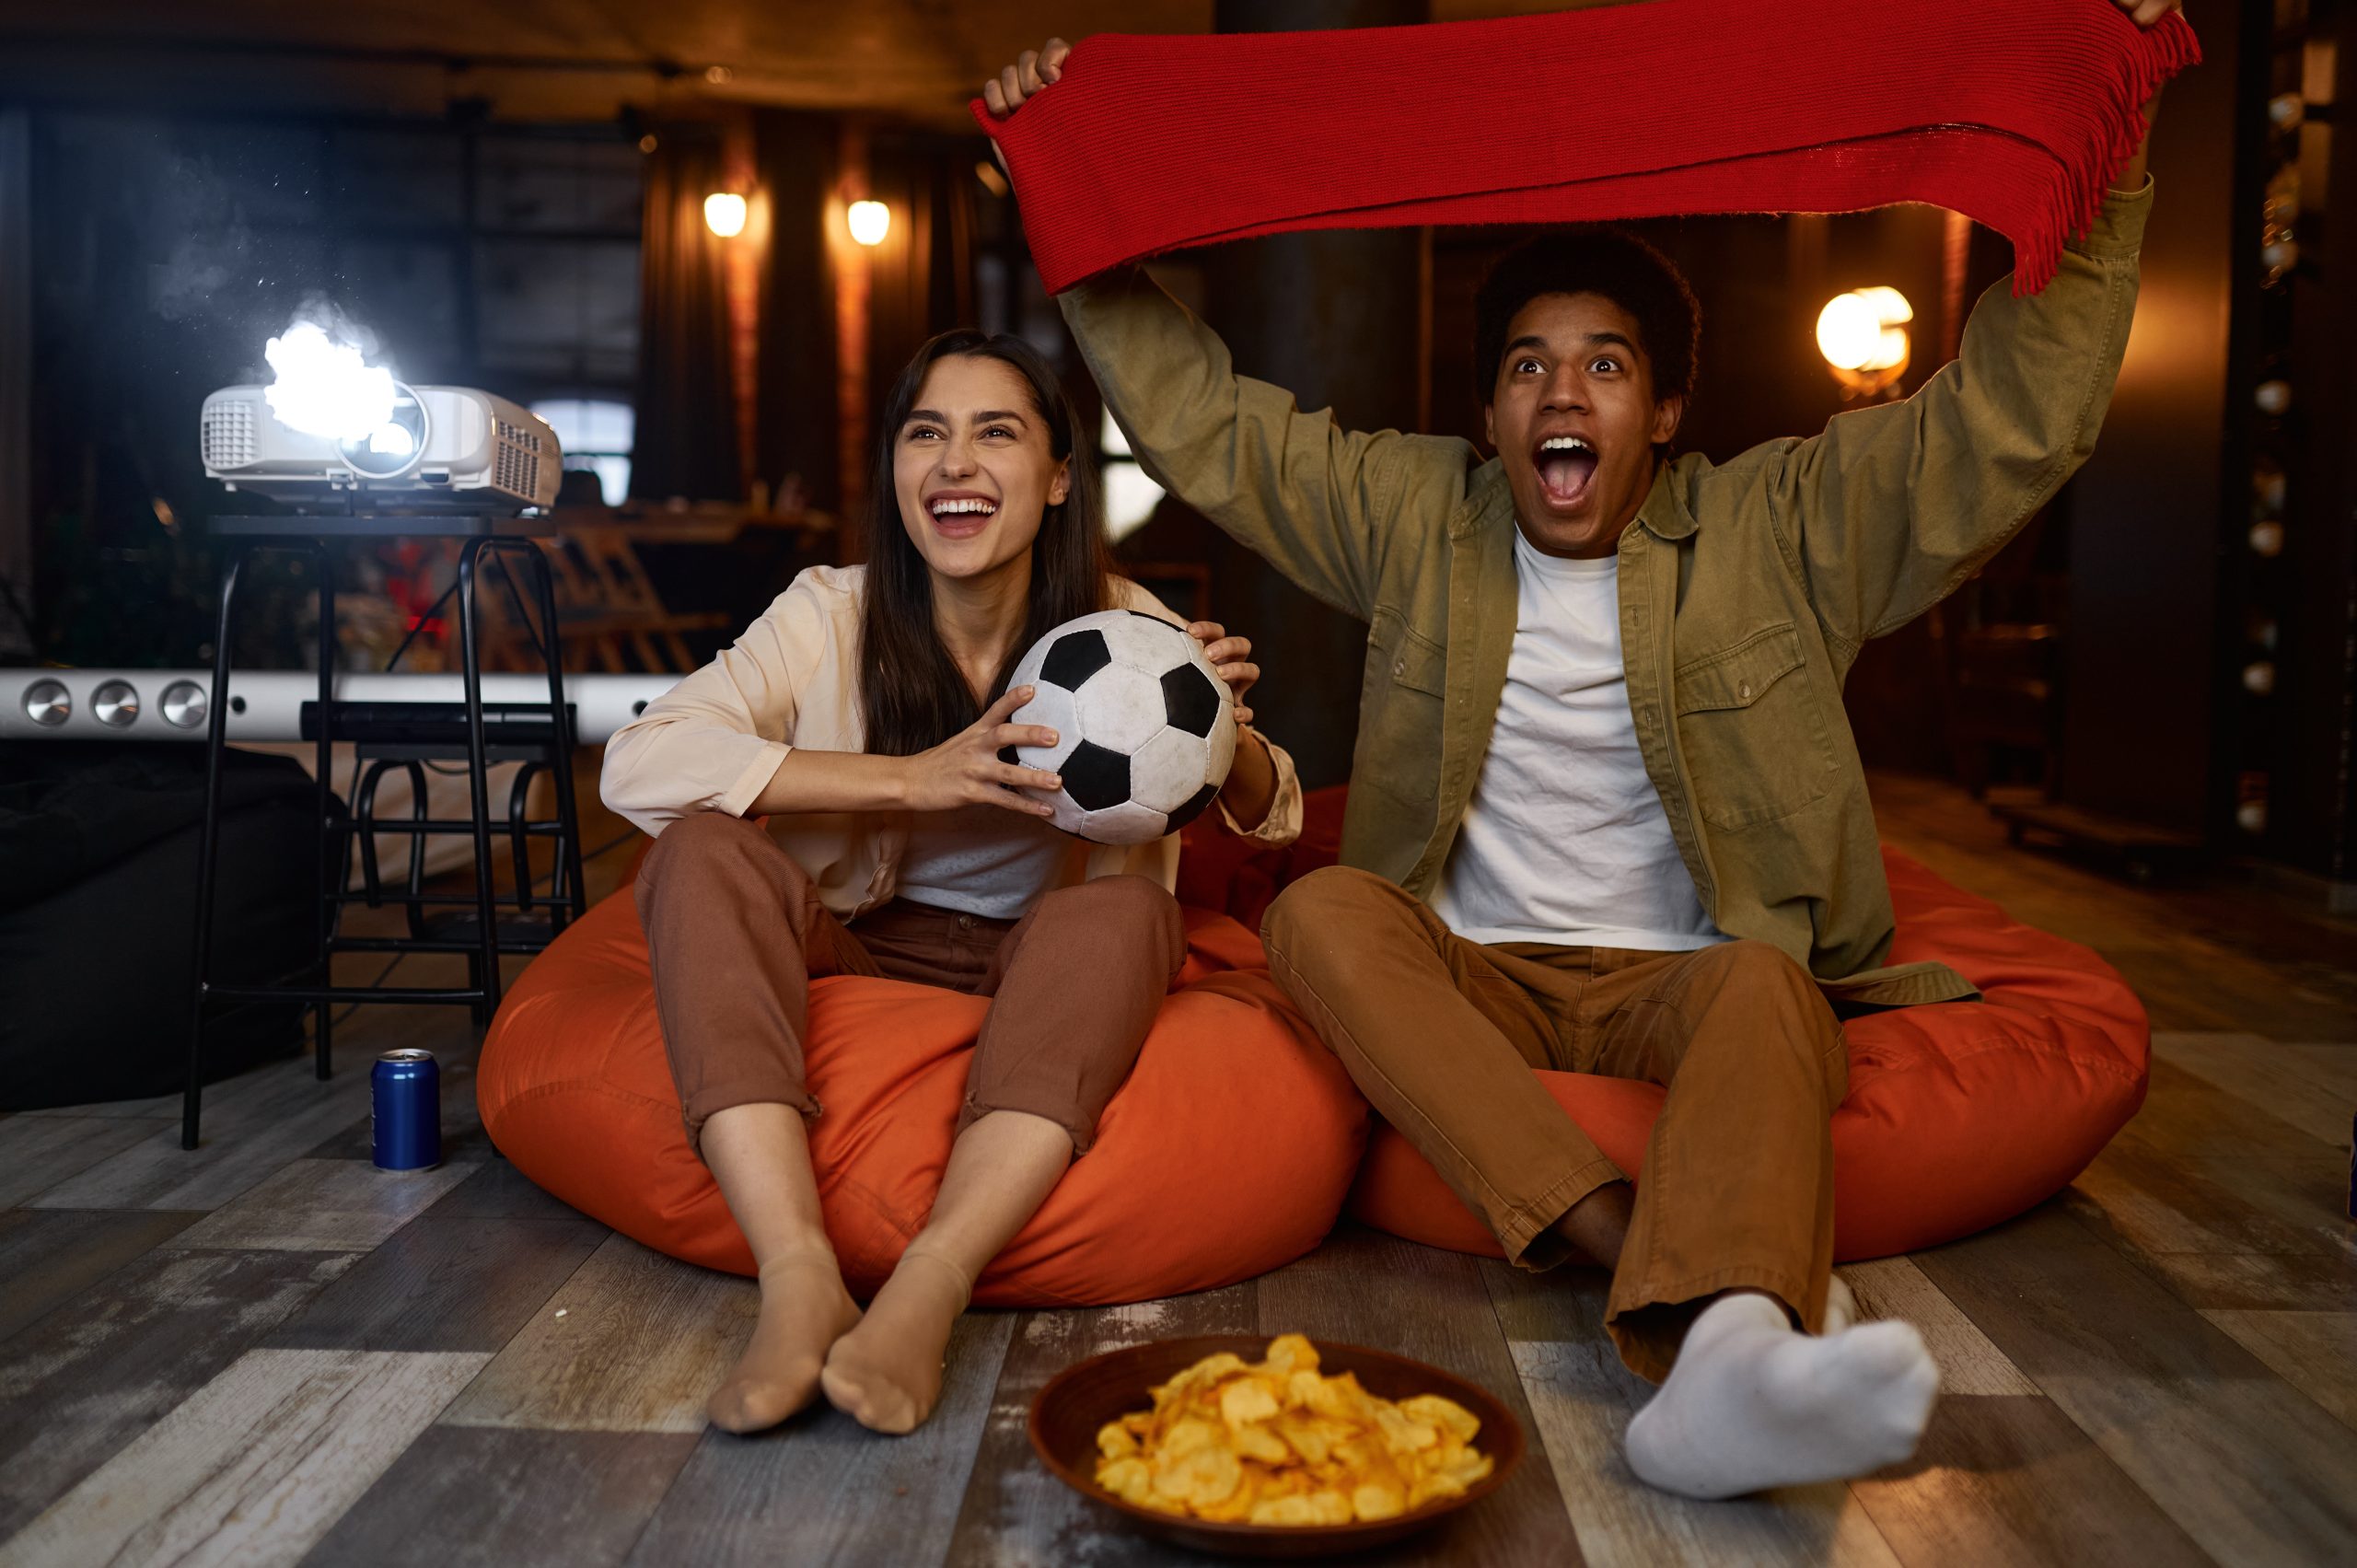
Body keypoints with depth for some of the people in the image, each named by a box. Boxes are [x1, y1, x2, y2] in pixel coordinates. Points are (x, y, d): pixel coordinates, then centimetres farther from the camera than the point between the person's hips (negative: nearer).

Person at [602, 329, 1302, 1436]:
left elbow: (1270, 819, 3)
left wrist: (1223, 727, -22)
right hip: (854, 950, 0)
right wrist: (910, 779, -30)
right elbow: (637, 763, -22)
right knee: (703, 850, -25)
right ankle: (798, 1277, -38)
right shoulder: (832, 616, -8)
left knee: (1126, 906, -30)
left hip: (1042, 970, 0)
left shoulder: (1120, 628, -5)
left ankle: (929, 1287, -42)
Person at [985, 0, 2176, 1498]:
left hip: (1689, 981, -1)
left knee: (1770, 984, -34)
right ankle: (1666, 1268, -43)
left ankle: (1716, 1360, -62)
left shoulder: (1777, 528, 4)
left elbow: (2016, 422, -1)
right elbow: (1196, 417, 6)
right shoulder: (1415, 510, 7)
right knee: (1322, 909, -29)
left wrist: (2105, 185, -9)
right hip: (1474, 980, 1)